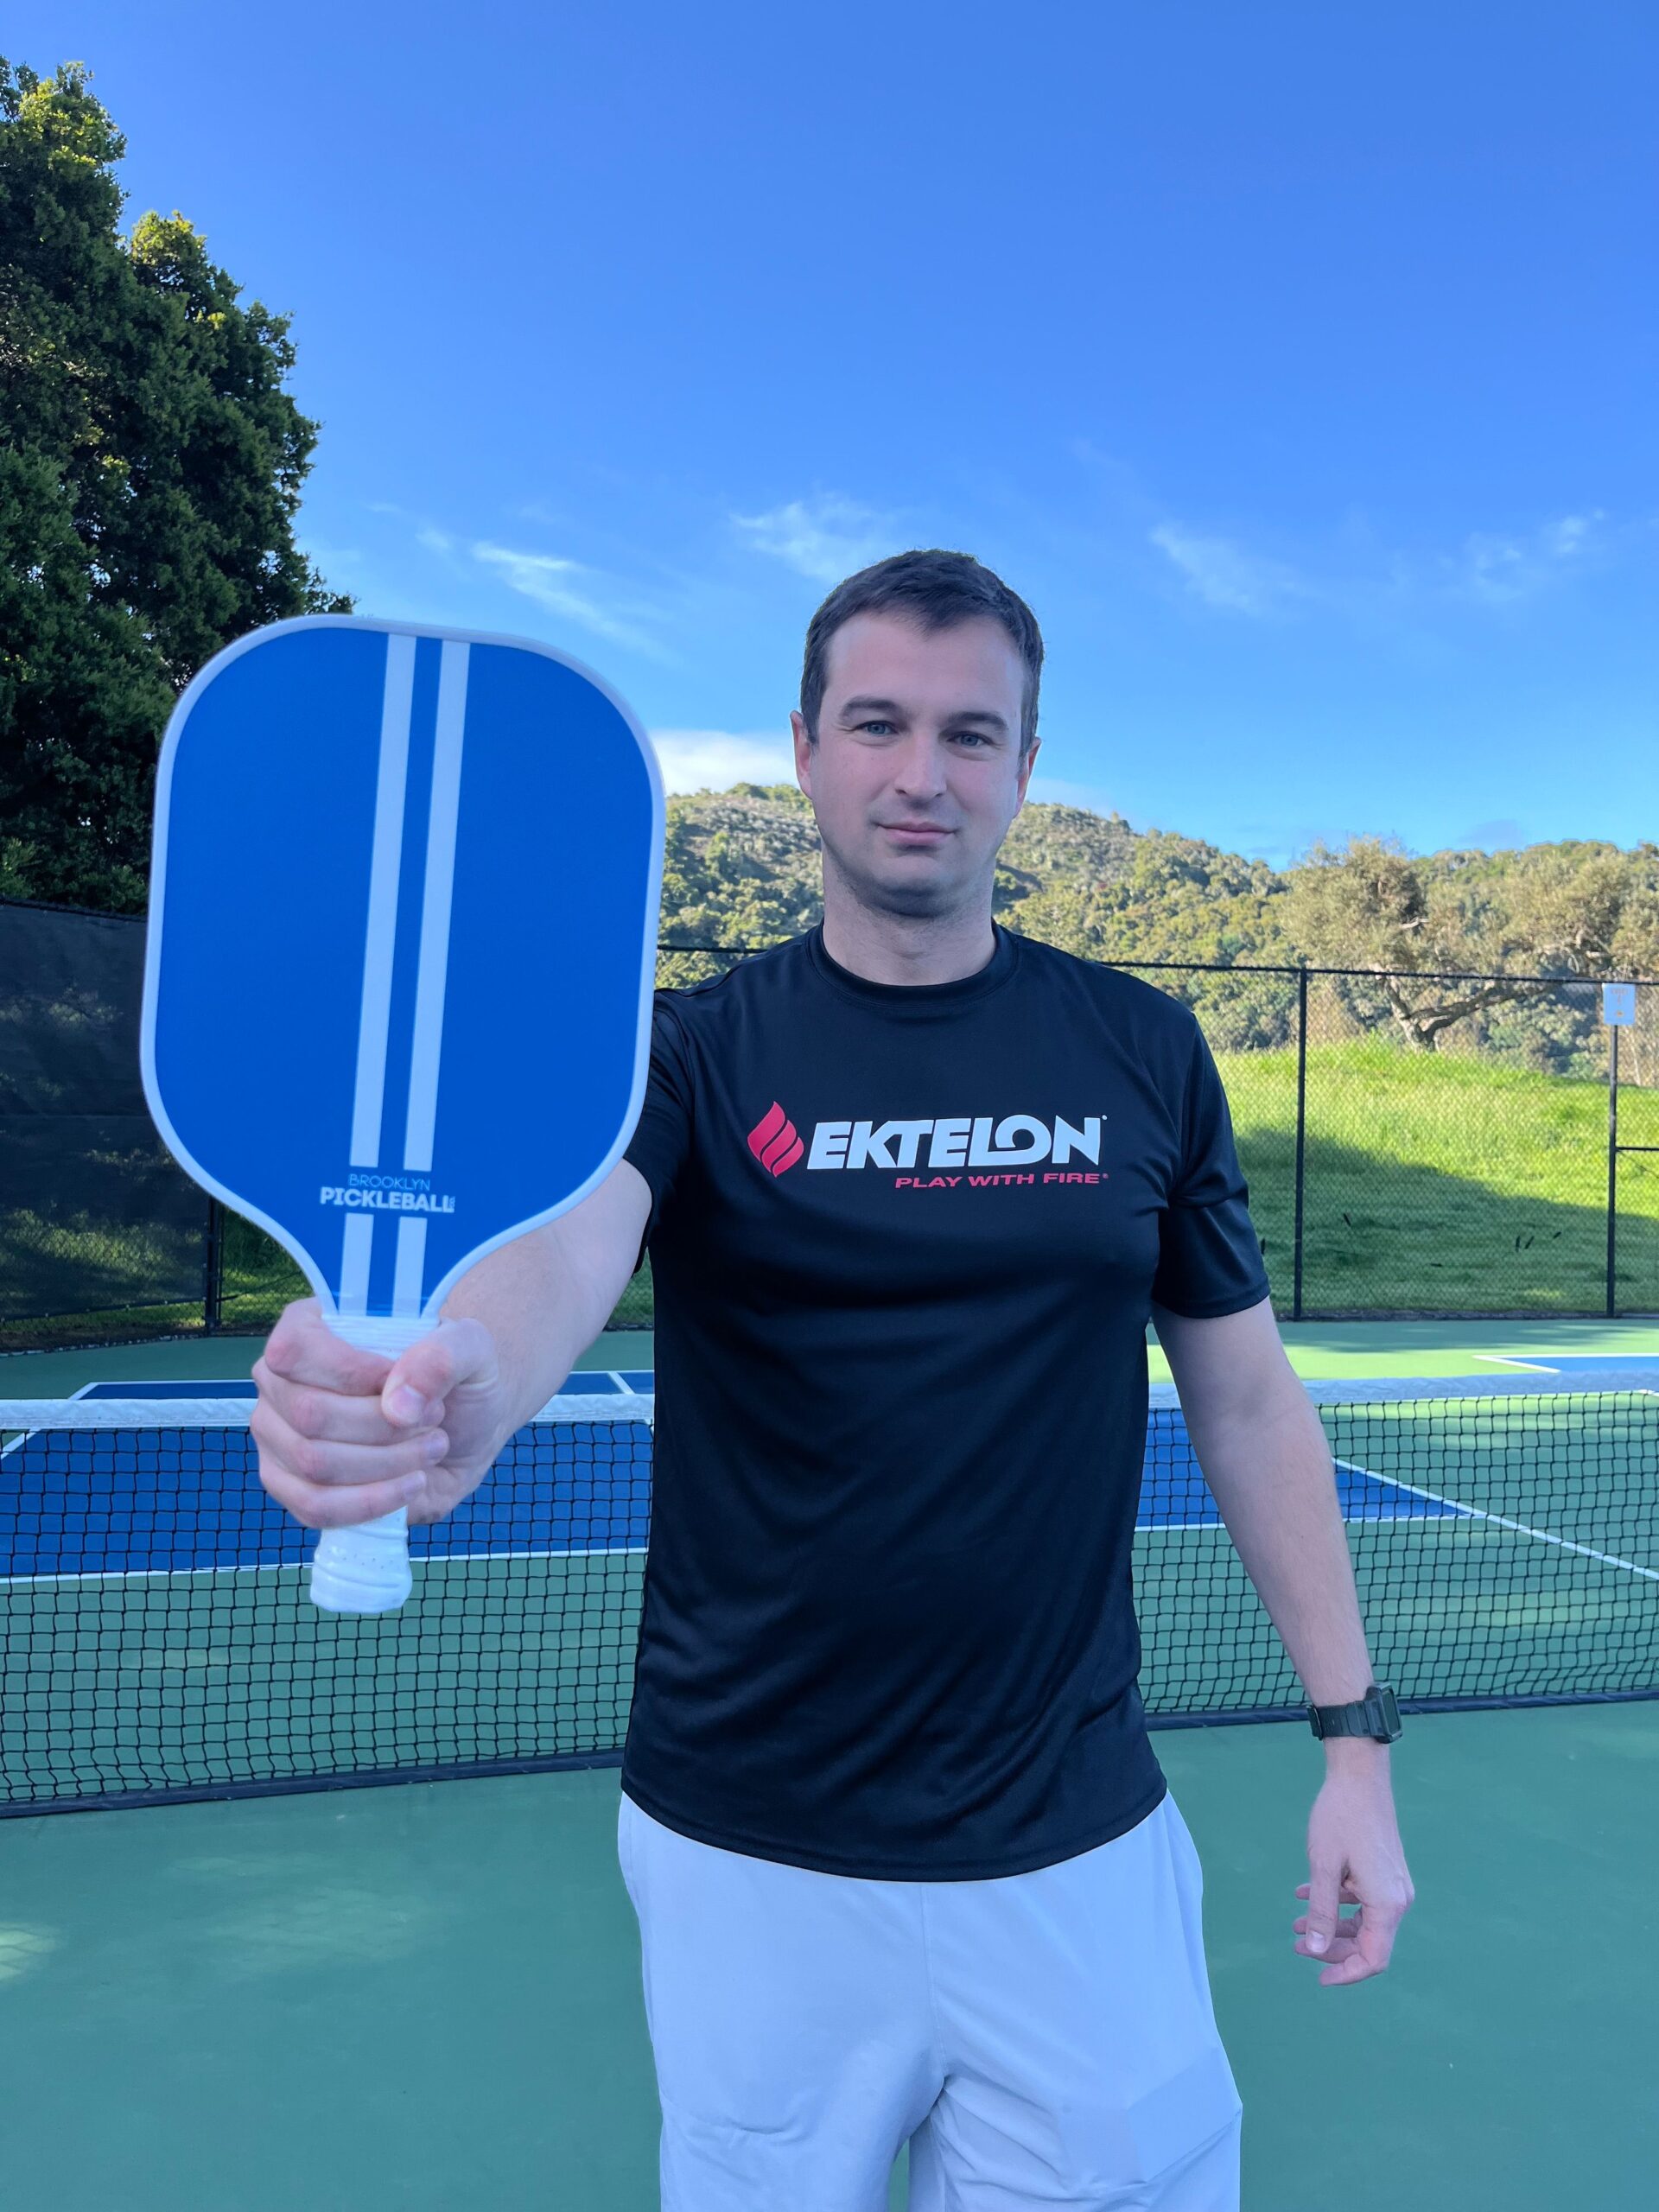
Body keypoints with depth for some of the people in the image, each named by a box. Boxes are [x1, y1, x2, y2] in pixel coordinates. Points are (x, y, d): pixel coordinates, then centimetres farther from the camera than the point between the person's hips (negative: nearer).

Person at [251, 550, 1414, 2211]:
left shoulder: (1144, 1052, -1)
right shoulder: (688, 1053, -6)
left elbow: (1245, 1398, 4)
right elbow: (560, 1248, -25)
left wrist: (1353, 1730, 0)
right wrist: (452, 1391, -48)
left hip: (1076, 1848, 1)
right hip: (748, 1857, 0)